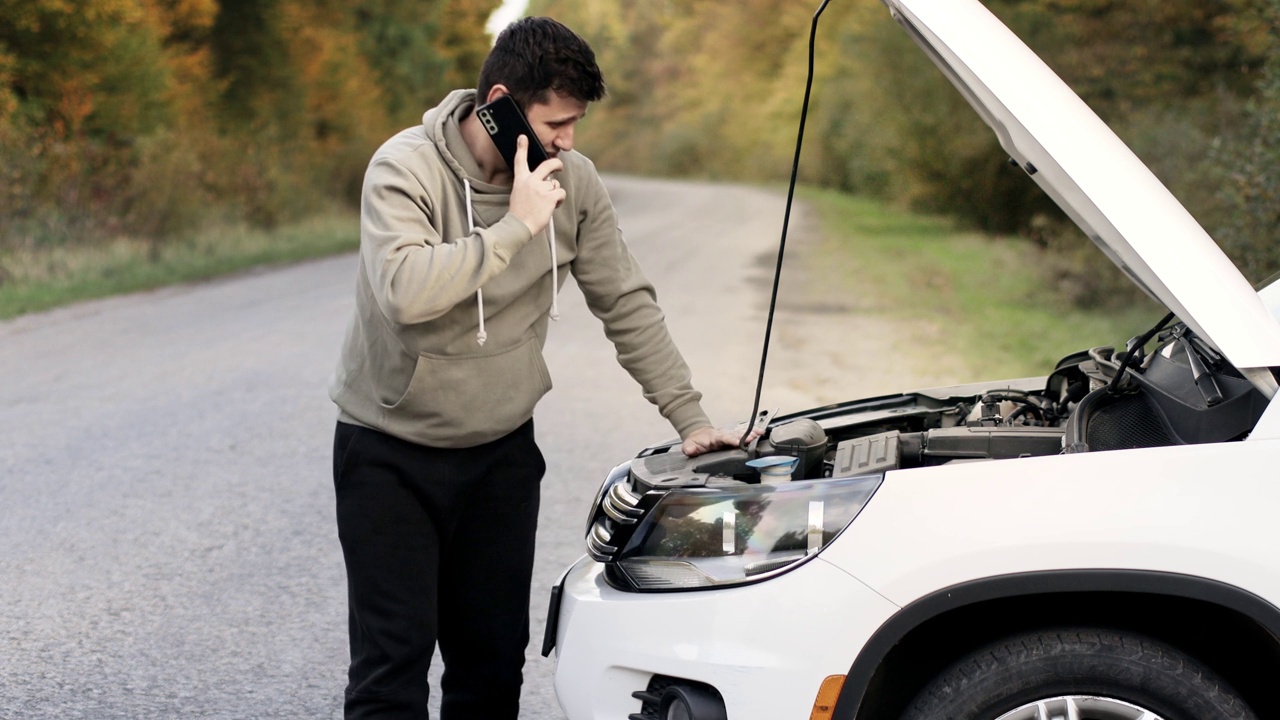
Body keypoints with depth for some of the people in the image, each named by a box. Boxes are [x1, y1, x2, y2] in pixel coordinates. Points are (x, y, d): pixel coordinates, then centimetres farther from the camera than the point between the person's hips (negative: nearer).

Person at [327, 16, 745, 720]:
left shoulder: (572, 180, -4)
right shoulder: (406, 168, -19)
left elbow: (626, 304, 4)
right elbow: (404, 290, -36)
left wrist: (689, 417, 0)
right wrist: (517, 227, -31)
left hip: (502, 450, 5)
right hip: (392, 451, -4)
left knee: (494, 658, 9)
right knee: (393, 661, -5)